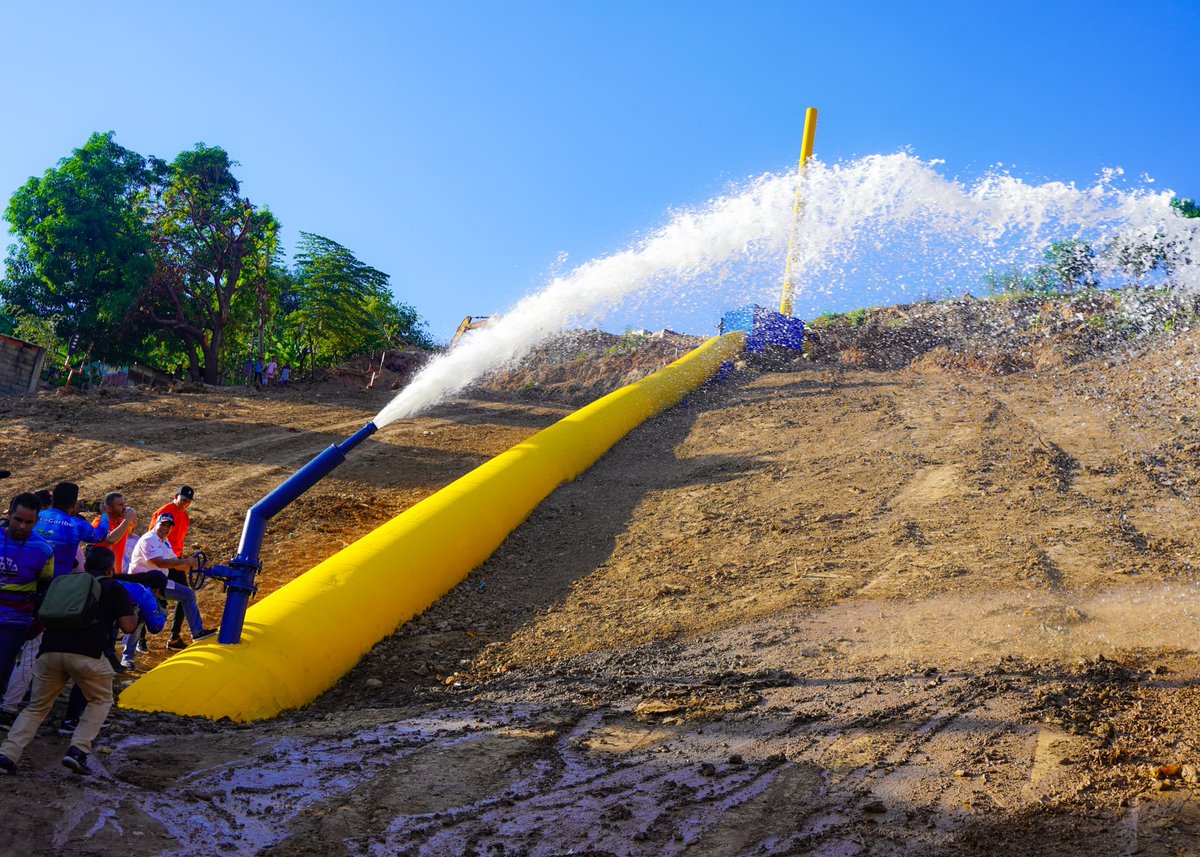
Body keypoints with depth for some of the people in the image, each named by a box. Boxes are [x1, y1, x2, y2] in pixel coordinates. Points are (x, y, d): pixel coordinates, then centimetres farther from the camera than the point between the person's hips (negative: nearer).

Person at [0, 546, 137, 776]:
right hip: (86, 653, -3)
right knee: (101, 700, 20)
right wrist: (135, 615, 24)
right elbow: (127, 626, 4)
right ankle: (78, 750, 3)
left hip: (50, 650, 4)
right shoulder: (114, 588, 13)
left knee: (37, 707, 19)